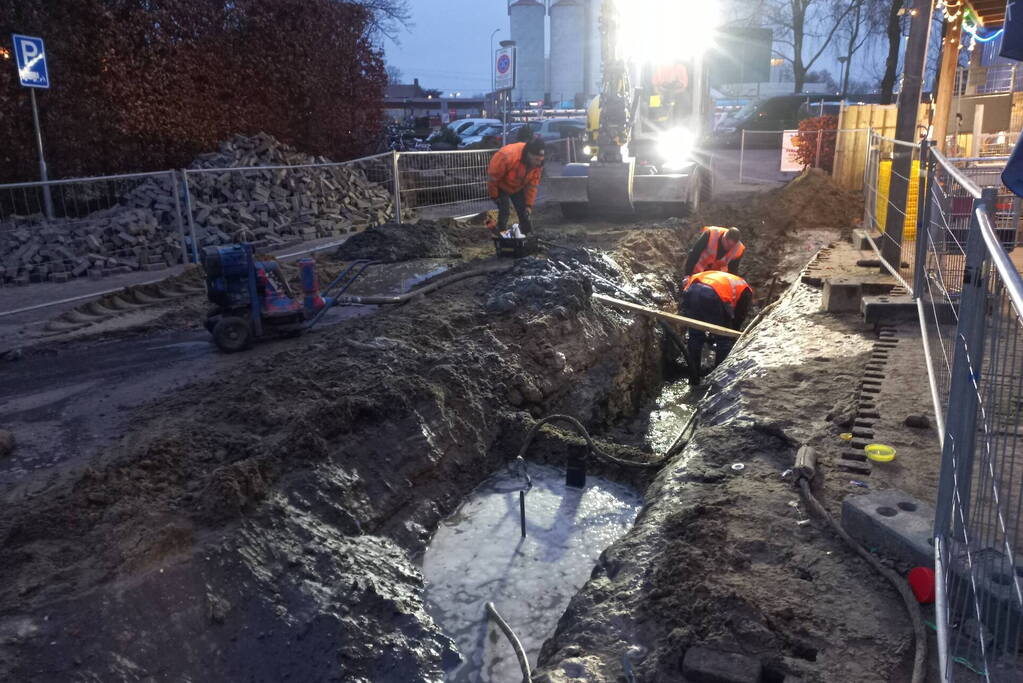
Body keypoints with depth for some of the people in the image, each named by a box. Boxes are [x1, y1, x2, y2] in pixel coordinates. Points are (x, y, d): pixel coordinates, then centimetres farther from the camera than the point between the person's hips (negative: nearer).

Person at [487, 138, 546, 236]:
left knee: (525, 212, 2)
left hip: (518, 188, 5)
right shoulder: (507, 155, -41)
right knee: (504, 211, -16)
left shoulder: (538, 164, -23)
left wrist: (529, 205, -13)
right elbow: (493, 177, -27)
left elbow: (532, 185, -10)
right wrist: (494, 196, -16)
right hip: (501, 186, -5)